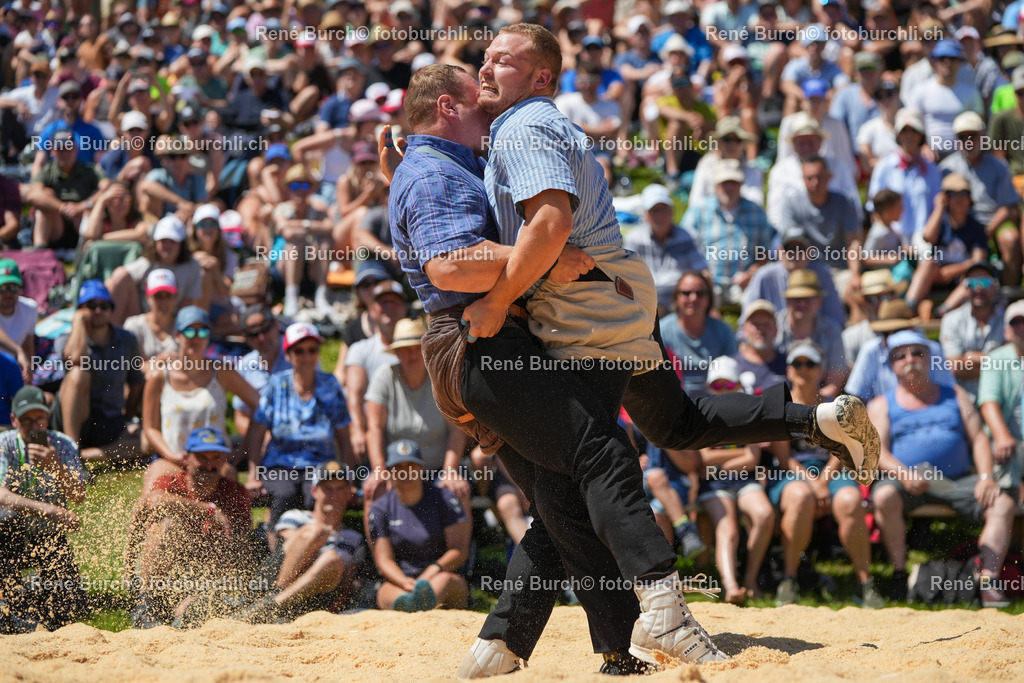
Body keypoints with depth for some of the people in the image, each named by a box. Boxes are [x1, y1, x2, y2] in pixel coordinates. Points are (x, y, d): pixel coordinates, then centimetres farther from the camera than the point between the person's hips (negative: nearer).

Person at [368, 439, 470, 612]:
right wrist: (404, 582, -22)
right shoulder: (380, 508, 10)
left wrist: (432, 572, -23)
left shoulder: (444, 499, 6)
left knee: (444, 579, -37)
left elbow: (459, 551, -2)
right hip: (398, 581, 1)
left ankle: (427, 600, -74)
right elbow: (383, 559, 2)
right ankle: (404, 603, -73)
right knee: (388, 590, -35)